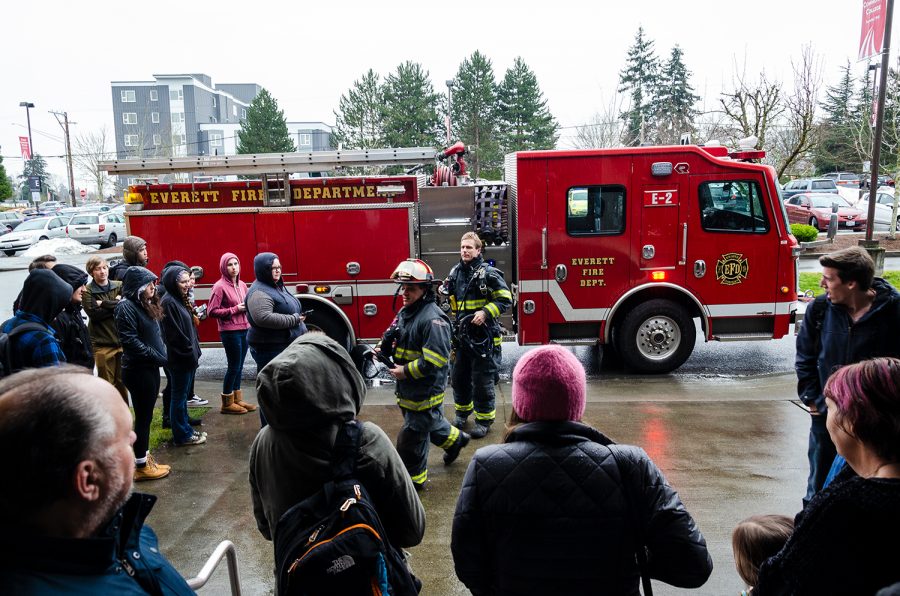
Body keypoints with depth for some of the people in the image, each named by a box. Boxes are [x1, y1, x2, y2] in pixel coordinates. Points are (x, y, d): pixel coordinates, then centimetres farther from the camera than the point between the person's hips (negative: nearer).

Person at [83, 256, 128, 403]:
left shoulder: (119, 286, 8)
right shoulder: (87, 291, -1)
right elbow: (94, 314, -13)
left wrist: (104, 304, -10)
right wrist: (116, 304, -9)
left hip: (121, 340, 3)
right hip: (102, 343, -3)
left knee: (122, 381, 11)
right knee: (106, 382, 2)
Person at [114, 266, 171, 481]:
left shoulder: (147, 305, 14)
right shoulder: (126, 307, -15)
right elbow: (130, 341, -21)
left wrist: (163, 355, 3)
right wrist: (157, 357, -18)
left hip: (150, 367, 9)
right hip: (137, 370, -9)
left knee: (146, 415, 16)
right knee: (143, 416, 0)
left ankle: (144, 456, 27)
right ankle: (141, 466, 11)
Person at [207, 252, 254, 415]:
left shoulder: (242, 285, 11)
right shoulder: (220, 287, -9)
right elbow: (212, 311, -12)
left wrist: (248, 307, 1)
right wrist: (235, 310, -17)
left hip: (244, 329, 7)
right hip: (230, 332, -7)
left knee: (239, 366, 13)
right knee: (234, 366, -2)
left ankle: (237, 399, 24)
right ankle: (227, 403, 11)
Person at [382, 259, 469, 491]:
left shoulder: (433, 319, -24)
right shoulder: (405, 312, 5)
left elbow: (435, 360, -29)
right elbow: (395, 342, 18)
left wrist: (406, 371, -22)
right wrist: (383, 348, -4)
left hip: (425, 390, -9)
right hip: (408, 389, 9)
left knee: (412, 436, 1)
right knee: (431, 421, 28)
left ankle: (413, 478, 19)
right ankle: (455, 439, 53)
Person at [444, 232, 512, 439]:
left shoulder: (488, 273, -9)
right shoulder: (455, 273, 10)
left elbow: (505, 299, -11)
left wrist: (485, 313, -20)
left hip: (483, 336, -6)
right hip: (461, 336, 6)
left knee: (482, 380, 2)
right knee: (458, 376, 16)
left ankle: (484, 419, 16)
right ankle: (462, 412, 35)